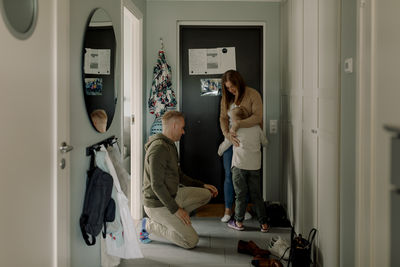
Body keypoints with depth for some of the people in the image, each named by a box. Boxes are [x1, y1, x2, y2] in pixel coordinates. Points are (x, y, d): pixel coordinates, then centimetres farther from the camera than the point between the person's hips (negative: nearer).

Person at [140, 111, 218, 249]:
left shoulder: (169, 145, 11)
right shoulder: (159, 148, -23)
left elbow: (179, 175, 20)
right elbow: (157, 185, -26)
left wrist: (202, 185, 13)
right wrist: (176, 209, -22)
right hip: (158, 205, -10)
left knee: (206, 194, 7)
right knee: (191, 241, -10)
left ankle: (172, 220, 8)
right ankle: (150, 226, 1)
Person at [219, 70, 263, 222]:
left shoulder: (253, 95, -10)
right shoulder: (226, 98, 5)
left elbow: (257, 117, -21)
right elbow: (223, 118, -3)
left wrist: (238, 124, -32)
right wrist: (227, 134, -21)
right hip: (231, 140, 3)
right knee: (229, 175, 3)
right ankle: (228, 210, 15)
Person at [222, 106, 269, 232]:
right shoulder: (257, 128, 7)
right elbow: (265, 142, 19)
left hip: (239, 166, -3)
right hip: (255, 166, 3)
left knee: (241, 195, 6)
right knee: (256, 195, 9)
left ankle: (239, 222, 14)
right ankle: (264, 223, 10)